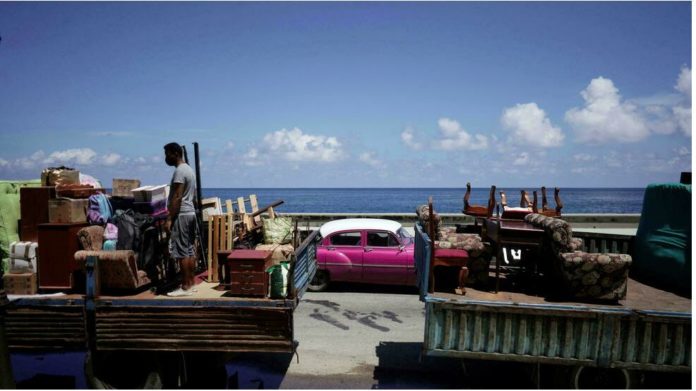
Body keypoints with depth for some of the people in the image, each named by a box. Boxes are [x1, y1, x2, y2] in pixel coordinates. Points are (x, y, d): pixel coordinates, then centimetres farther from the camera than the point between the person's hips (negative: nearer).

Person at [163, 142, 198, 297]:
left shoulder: (179, 171, -15)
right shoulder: (188, 169, 16)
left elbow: (177, 197, -20)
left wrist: (169, 219, -19)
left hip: (181, 215, -10)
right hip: (190, 213, 10)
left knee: (181, 252, -6)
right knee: (189, 250, 11)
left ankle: (185, 287, -3)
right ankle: (191, 283, 16)